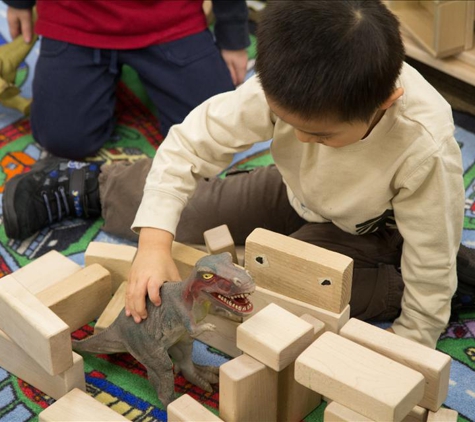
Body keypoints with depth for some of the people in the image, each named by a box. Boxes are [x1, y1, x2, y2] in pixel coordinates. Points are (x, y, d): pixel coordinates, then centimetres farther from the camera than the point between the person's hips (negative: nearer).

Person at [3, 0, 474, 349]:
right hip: (302, 193, 4)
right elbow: (192, 142, -26)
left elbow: (431, 256, -28)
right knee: (188, 209, 5)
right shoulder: (284, 83, -35)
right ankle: (92, 185, 33)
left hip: (372, 230, -3)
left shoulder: (424, 149, -42)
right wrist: (153, 242, -36)